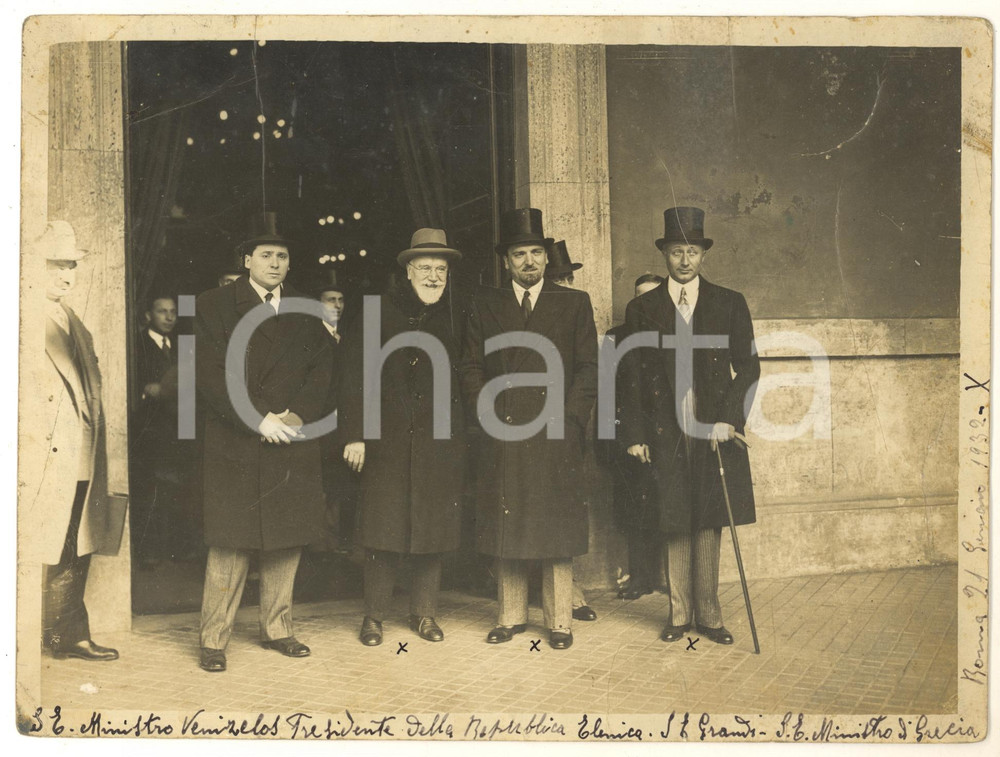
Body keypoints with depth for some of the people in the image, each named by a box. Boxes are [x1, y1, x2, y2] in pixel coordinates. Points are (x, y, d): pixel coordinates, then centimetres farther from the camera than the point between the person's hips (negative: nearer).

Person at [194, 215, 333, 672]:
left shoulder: (305, 312, 14)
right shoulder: (214, 306, 2)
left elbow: (321, 371, 9)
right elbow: (210, 375, -7)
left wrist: (297, 415, -8)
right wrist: (258, 419, -15)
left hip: (294, 446, 4)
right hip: (235, 445, -4)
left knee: (287, 541, 9)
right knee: (230, 544, -2)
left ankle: (276, 629, 23)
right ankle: (214, 639, 11)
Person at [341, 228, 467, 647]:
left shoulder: (457, 315, 8)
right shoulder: (380, 311, 0)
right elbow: (356, 376, -3)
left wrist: (467, 431, 4)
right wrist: (355, 435, -9)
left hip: (442, 440, 3)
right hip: (389, 439, -2)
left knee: (434, 529, 7)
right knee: (384, 529, 1)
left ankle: (424, 613, 22)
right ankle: (374, 615, 15)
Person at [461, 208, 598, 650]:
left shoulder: (574, 303, 10)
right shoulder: (485, 307, 13)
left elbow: (588, 368, 5)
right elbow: (471, 369, 10)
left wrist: (568, 419, -5)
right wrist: (491, 414, -2)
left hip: (557, 437, -1)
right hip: (503, 437, 1)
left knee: (558, 530, 2)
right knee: (506, 529, 5)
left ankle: (559, 621, 12)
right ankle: (511, 616, 18)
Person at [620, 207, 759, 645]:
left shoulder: (730, 304, 7)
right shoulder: (641, 309, 7)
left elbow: (748, 366, 4)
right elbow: (632, 376, 6)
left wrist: (728, 419, -7)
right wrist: (634, 435, 0)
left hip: (716, 431, 0)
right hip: (666, 433, 0)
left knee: (708, 523, 5)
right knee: (675, 525, 5)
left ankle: (708, 615, 16)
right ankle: (679, 614, 16)